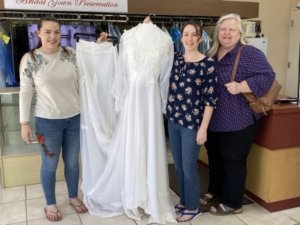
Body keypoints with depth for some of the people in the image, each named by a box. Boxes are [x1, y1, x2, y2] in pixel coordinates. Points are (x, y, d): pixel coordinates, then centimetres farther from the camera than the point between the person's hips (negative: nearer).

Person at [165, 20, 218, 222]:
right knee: (179, 165, 16)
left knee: (189, 167, 5)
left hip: (192, 122, -5)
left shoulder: (208, 63, -9)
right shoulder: (175, 59, 5)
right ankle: (184, 202, 34)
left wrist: (203, 127, -13)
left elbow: (211, 98, -10)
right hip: (173, 119, 5)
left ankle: (193, 207, 25)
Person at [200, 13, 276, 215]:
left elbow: (267, 76, -19)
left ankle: (232, 202, 22)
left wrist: (240, 87, -28)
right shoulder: (212, 54, 10)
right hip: (214, 120, 8)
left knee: (233, 161, 5)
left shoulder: (249, 53, -12)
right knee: (214, 158, 19)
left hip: (238, 121, -7)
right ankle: (215, 192, 38)